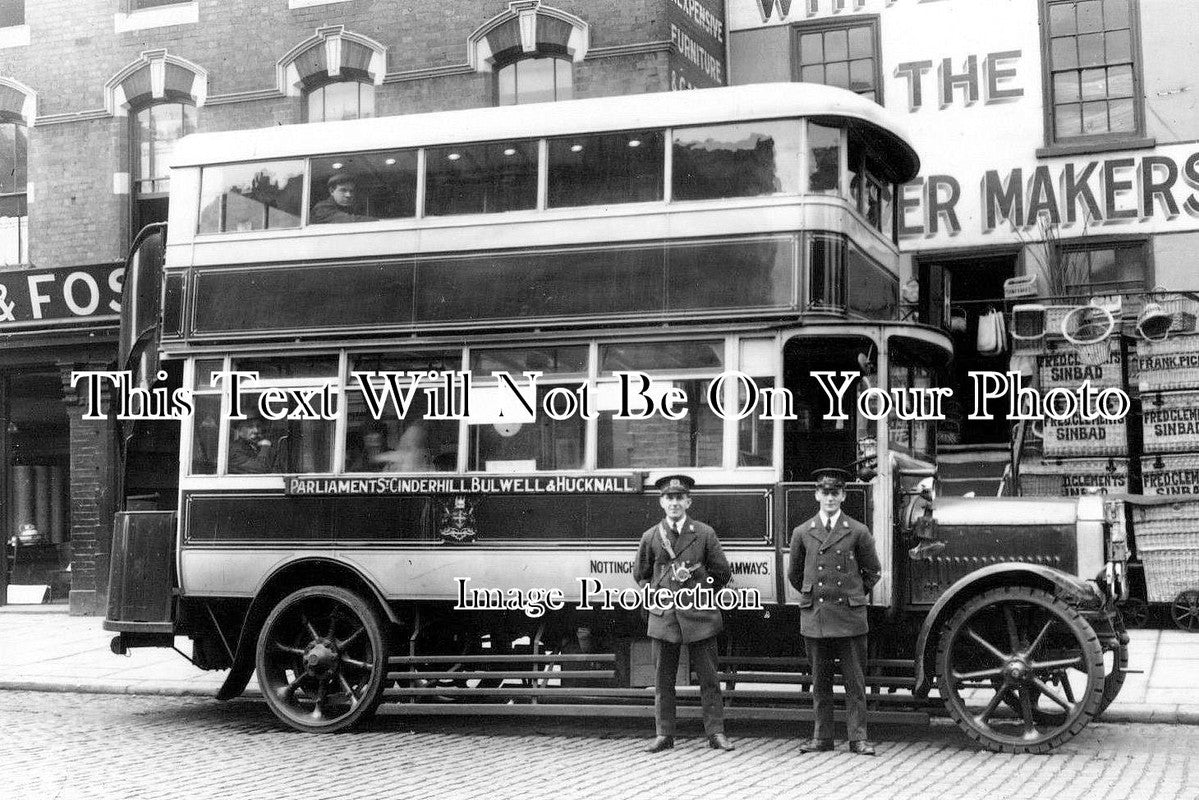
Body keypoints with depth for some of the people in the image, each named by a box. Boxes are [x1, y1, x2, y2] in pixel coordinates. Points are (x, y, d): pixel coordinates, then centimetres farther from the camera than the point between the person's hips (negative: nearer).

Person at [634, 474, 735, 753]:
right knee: (663, 680, 5)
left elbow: (722, 573, 8)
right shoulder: (651, 537, 6)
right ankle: (664, 734, 14)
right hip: (663, 616, 1)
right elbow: (641, 575, 18)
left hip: (699, 615, -1)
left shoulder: (705, 534, 2)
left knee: (709, 678, 3)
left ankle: (716, 733, 10)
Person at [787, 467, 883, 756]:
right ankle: (822, 736, 15)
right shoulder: (802, 533, 6)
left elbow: (873, 571, 11)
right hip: (814, 617, 2)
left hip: (849, 616, -2)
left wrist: (855, 596, 11)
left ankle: (858, 737, 6)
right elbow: (794, 574, 18)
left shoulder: (858, 532, 1)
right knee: (820, 681, 8)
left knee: (855, 681, 1)